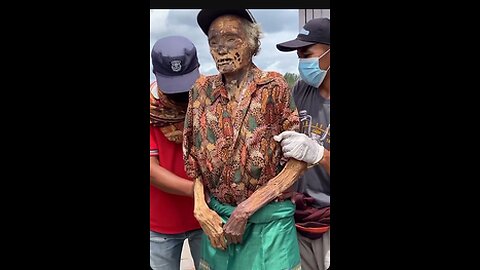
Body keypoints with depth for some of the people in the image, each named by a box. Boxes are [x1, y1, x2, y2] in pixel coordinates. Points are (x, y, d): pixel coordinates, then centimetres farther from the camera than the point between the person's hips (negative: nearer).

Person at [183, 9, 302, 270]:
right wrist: (201, 208, -4)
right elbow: (193, 155, 8)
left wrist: (246, 209, -11)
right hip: (215, 217, 3)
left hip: (268, 218, -3)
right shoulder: (202, 91, 1)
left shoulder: (273, 87, -9)